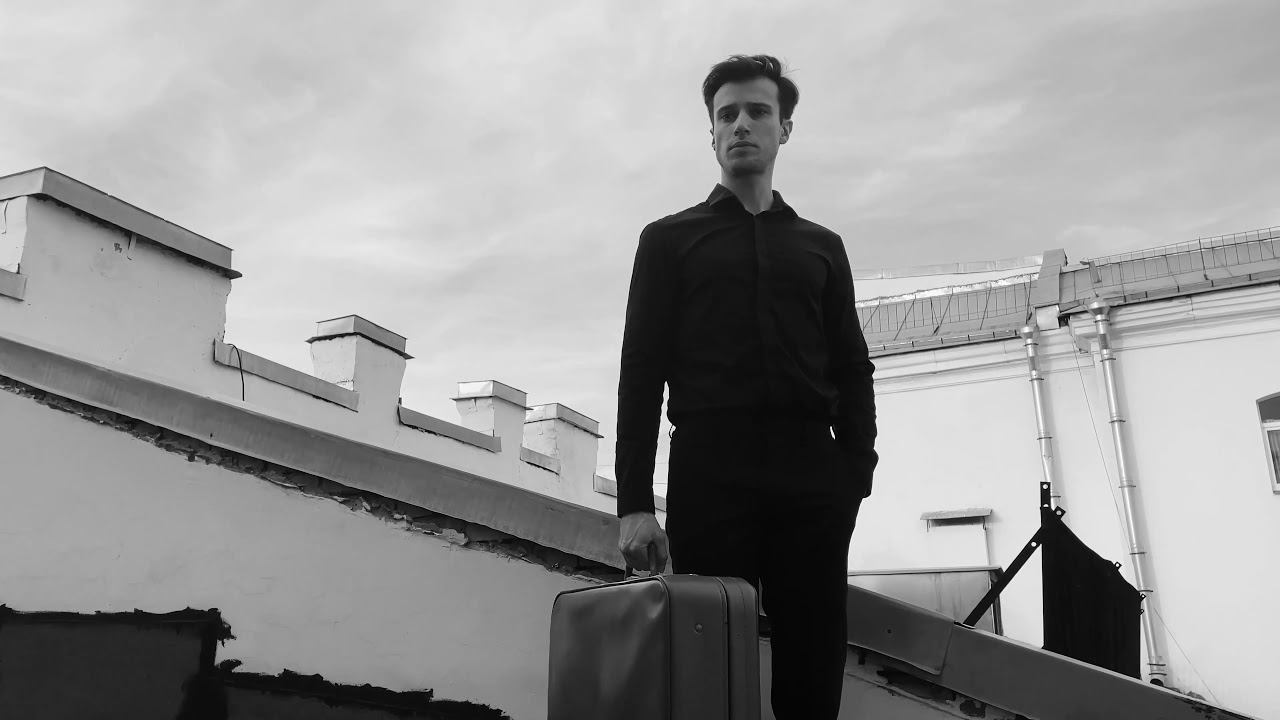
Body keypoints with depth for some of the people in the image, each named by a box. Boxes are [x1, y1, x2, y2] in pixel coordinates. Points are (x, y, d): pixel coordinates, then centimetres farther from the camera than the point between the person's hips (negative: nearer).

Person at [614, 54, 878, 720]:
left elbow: (851, 369, 15)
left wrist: (856, 471, -2)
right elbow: (641, 370, 6)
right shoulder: (669, 238, 15)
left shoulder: (822, 247, 22)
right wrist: (634, 503, -5)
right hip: (709, 471, -2)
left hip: (811, 475, 2)